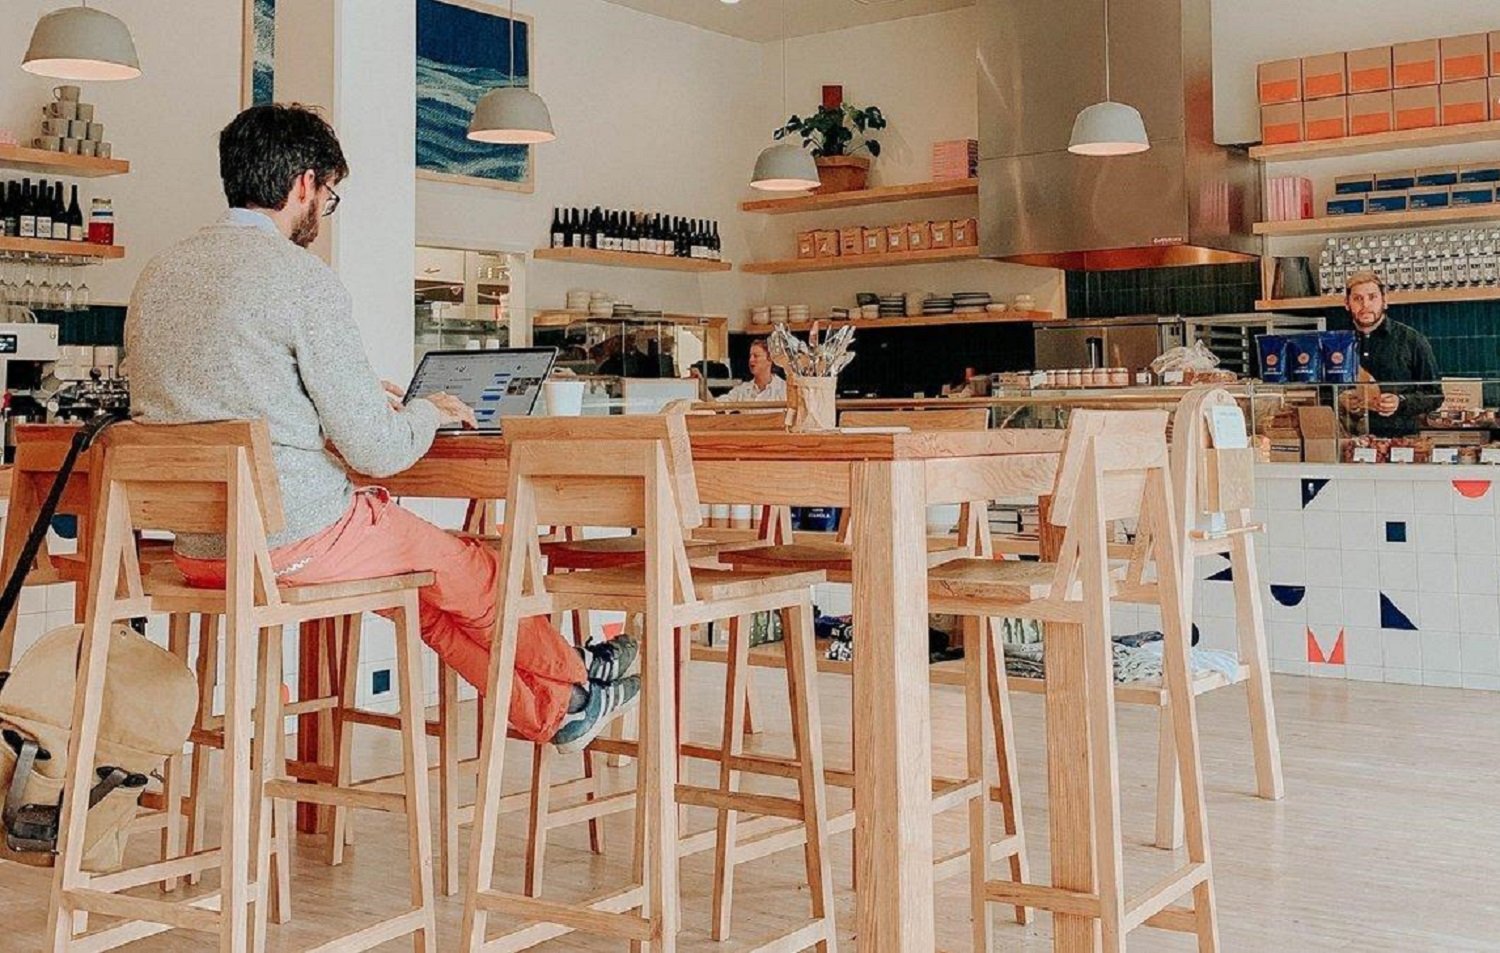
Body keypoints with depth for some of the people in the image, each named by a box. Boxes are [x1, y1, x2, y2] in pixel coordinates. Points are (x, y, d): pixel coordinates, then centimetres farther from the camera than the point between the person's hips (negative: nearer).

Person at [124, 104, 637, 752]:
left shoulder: (158, 274, 8)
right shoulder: (303, 278, -15)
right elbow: (377, 452, -16)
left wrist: (361, 398, 26)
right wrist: (429, 411, 7)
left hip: (196, 548, 8)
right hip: (297, 540, -8)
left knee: (423, 588, 25)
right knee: (470, 571, 17)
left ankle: (550, 713, 37)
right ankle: (573, 686, 40)